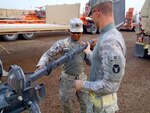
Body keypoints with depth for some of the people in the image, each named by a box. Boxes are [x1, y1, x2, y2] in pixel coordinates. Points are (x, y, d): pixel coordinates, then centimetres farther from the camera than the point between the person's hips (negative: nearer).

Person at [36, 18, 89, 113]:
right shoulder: (62, 43, -9)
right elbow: (48, 55, -14)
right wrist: (41, 65, -31)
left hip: (82, 78, 4)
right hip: (68, 79, -3)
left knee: (87, 105, 14)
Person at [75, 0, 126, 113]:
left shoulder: (109, 41, -31)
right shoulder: (110, 36, 3)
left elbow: (110, 85, -31)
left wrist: (83, 85, -17)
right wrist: (89, 53, 30)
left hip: (101, 103, -9)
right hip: (100, 96, 9)